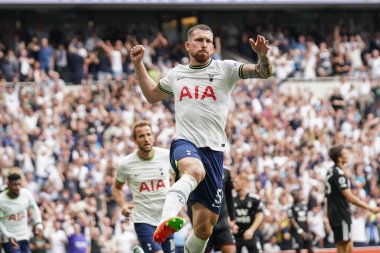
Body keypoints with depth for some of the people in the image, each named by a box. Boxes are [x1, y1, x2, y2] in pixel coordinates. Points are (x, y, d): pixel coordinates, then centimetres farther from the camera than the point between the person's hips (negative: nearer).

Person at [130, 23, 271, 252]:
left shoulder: (224, 69, 9)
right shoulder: (176, 74, 18)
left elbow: (264, 73, -2)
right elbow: (152, 95, 36)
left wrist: (263, 56, -23)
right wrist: (138, 64, 27)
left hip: (214, 150, 1)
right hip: (184, 144, -1)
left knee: (205, 228, 2)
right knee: (195, 171, -41)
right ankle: (166, 220, -62)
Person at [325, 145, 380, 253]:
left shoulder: (331, 171, 12)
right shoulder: (338, 174, -18)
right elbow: (350, 197, -22)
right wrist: (370, 208, -19)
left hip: (335, 214, 9)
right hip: (341, 215, -9)